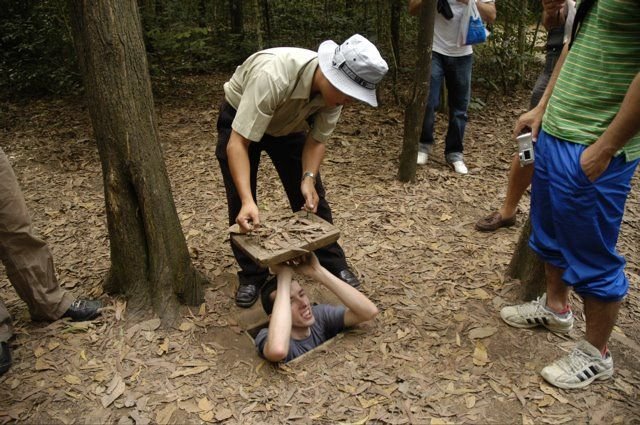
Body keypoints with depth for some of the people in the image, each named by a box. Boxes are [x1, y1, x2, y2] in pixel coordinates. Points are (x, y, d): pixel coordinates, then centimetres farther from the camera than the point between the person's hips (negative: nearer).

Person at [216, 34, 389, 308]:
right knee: (241, 205, -7)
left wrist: (309, 178, -32)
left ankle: (333, 264, 17)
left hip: (288, 123, 4)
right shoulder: (272, 75, -43)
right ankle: (252, 275, 13)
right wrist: (248, 201, -52)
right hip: (240, 120, -3)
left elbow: (317, 139, -14)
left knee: (311, 197, 0)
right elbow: (238, 143, -42)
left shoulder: (333, 88, -25)